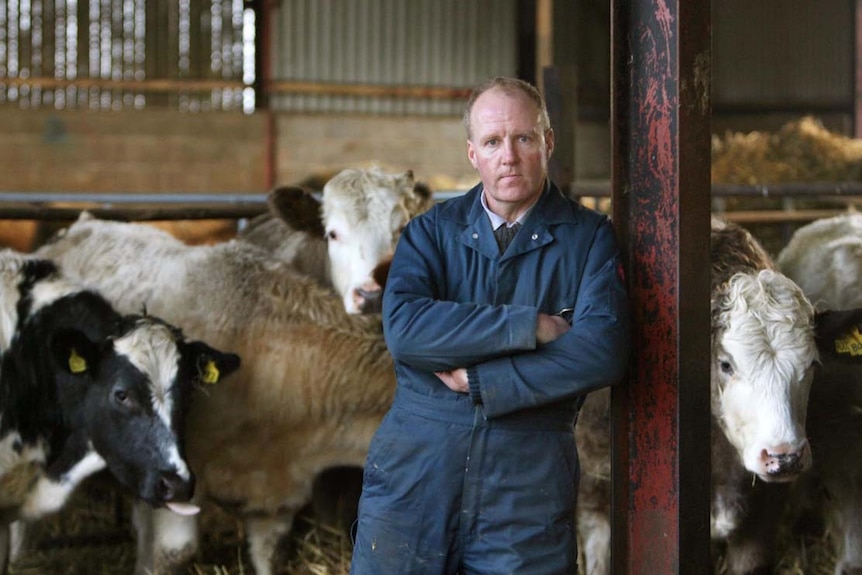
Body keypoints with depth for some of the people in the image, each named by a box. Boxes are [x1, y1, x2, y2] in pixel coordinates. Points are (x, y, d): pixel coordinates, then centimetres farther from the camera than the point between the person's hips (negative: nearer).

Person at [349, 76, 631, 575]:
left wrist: (477, 380, -12)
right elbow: (403, 328, -11)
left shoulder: (589, 238, 3)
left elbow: (602, 351, -12)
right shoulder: (433, 231, 8)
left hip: (528, 490, -1)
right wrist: (529, 326, -15)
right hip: (414, 473, 1)